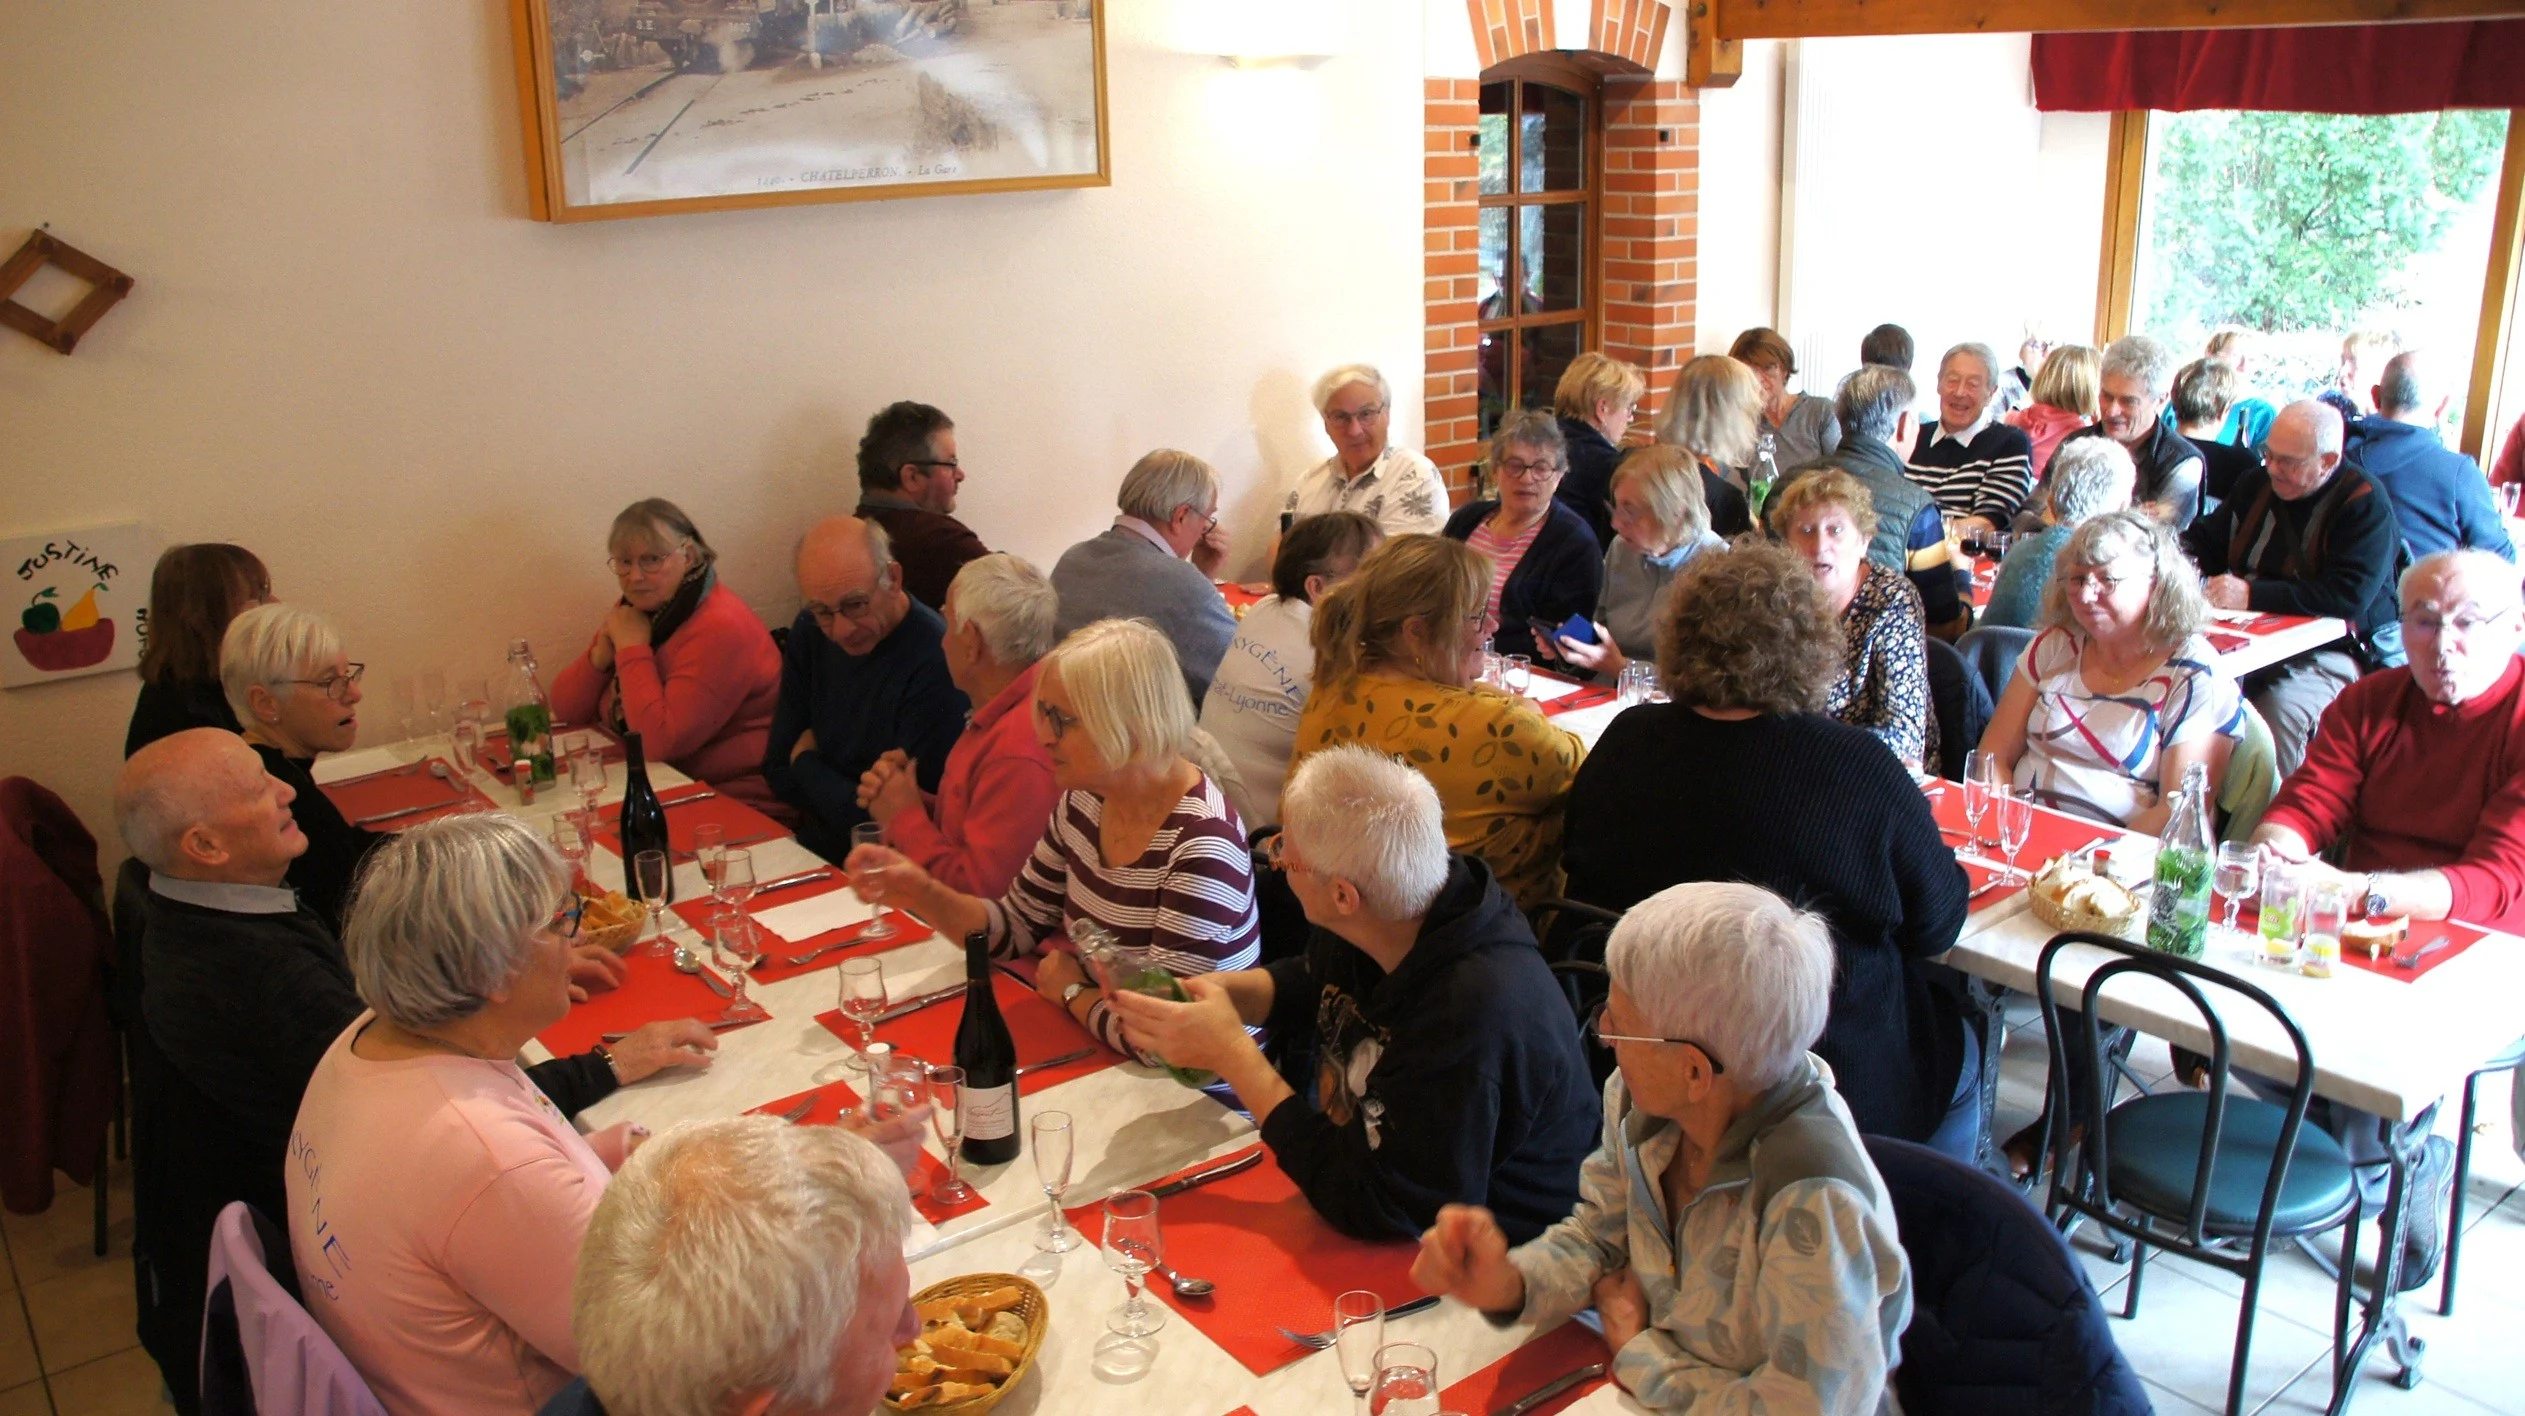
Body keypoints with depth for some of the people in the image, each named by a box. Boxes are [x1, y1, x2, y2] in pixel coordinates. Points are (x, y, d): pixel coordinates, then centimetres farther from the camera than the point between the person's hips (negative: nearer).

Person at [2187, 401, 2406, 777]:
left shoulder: (2365, 504, -9)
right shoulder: (2258, 485, 11)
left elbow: (2348, 596, -21)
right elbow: (2205, 541, 21)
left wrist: (2252, 594, -24)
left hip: (2330, 651, -5)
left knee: (2279, 714, -34)